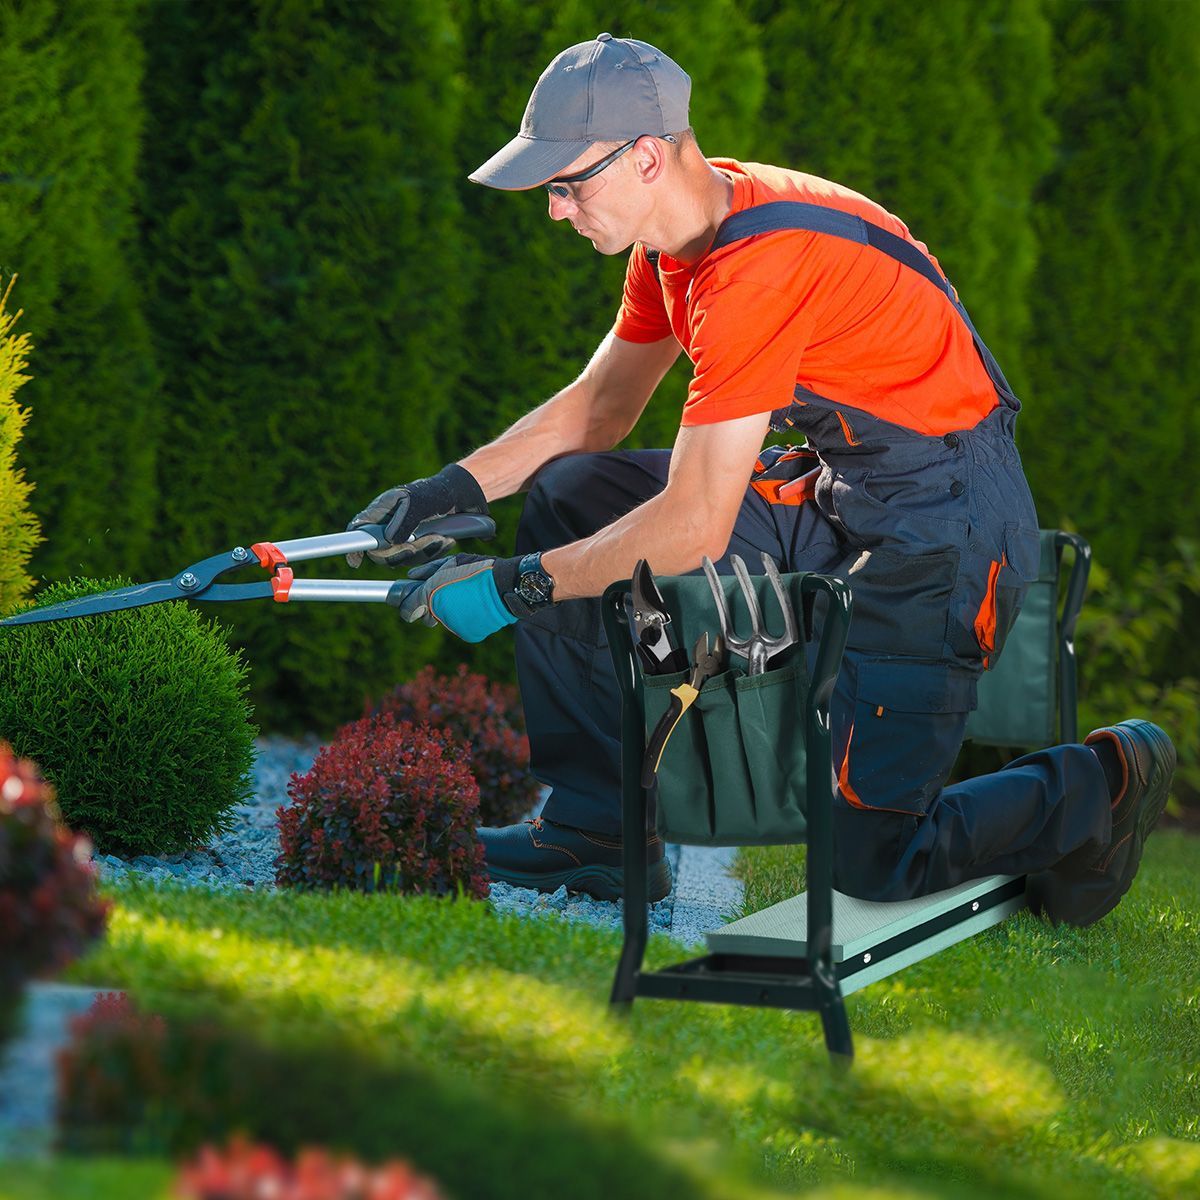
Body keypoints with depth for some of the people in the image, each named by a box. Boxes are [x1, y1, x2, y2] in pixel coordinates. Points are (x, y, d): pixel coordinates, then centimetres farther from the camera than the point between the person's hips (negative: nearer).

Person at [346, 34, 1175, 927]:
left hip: (946, 535, -10)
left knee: (868, 861, -9)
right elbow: (599, 405, 17)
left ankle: (1100, 786, 14)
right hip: (836, 490, 10)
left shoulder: (758, 269, -27)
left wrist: (511, 588, -18)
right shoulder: (678, 233, 2)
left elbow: (694, 525, -26)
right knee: (572, 499, 4)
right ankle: (599, 828, 9)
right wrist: (456, 488, 3)